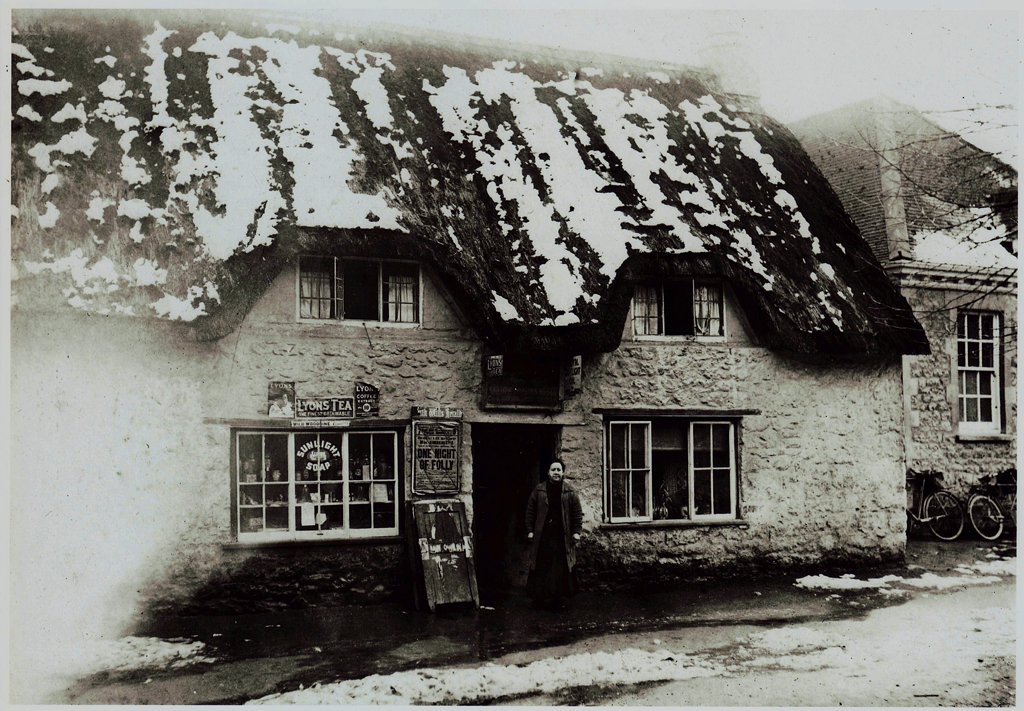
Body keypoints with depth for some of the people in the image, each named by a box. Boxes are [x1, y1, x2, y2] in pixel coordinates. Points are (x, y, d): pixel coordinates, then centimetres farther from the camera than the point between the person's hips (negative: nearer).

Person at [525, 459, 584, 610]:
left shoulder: (570, 491, 4)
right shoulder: (539, 490, 3)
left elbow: (577, 512, 4)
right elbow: (530, 511, 5)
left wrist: (577, 531, -3)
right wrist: (530, 530, 0)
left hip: (562, 535, 0)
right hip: (542, 535, 0)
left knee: (562, 567, 0)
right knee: (541, 567, 3)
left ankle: (559, 598, 7)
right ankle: (539, 596, 14)